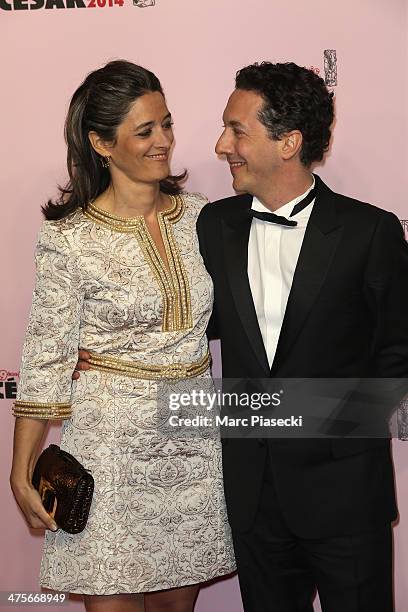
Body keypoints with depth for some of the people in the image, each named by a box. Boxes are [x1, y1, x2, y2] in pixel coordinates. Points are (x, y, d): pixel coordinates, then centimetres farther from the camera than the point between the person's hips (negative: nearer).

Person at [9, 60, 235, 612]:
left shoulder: (200, 217, 3)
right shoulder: (69, 238, -10)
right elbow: (45, 359, -7)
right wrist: (21, 472, -6)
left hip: (196, 442, 4)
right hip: (112, 442, -4)